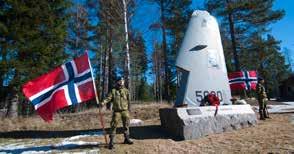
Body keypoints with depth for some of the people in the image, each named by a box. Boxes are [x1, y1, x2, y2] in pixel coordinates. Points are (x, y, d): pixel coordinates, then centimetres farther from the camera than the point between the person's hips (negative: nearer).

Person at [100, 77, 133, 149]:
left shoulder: (126, 90, 7)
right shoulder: (113, 91, 1)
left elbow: (128, 100, 11)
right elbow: (108, 98, -9)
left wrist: (129, 109, 9)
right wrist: (103, 102, -28)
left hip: (125, 110, 3)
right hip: (116, 111, -3)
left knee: (126, 125, 12)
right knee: (114, 125, -5)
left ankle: (127, 138, 28)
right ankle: (111, 141, 4)